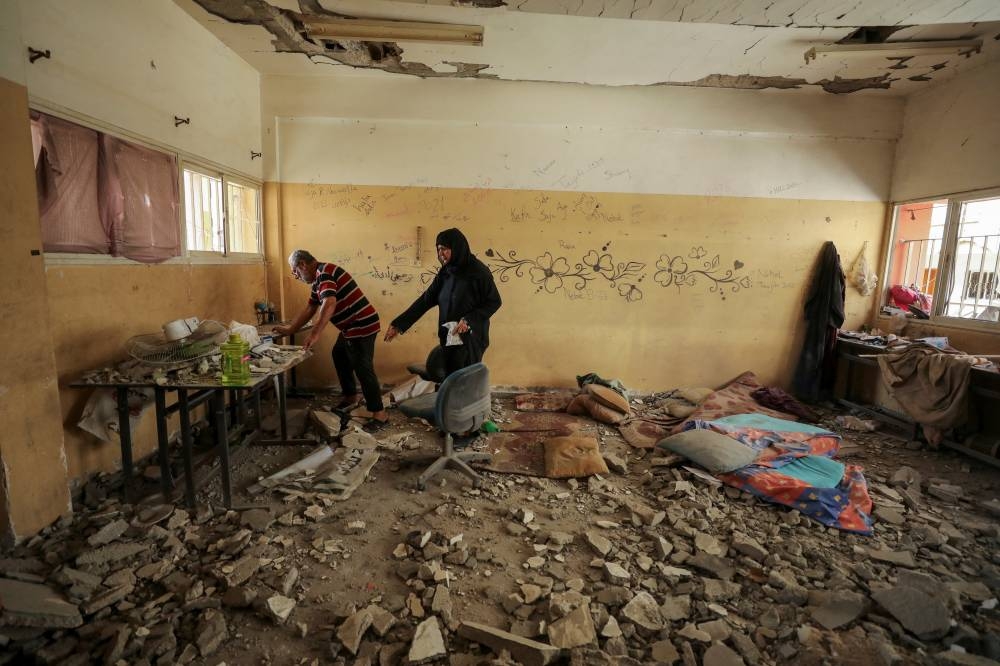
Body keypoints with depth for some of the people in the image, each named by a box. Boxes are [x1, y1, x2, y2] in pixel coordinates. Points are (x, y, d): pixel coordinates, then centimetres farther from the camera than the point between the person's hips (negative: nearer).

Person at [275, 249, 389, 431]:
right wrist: (289, 330, 26)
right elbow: (309, 309, 25)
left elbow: (329, 303, -30)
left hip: (362, 326, -11)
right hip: (352, 326, 11)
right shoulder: (318, 279, 18)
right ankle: (351, 396, 38)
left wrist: (315, 334, -33)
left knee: (363, 369, -8)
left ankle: (380, 414, -1)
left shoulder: (325, 272, -15)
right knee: (339, 355, 26)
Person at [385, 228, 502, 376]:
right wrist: (398, 324, 0)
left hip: (470, 337, -6)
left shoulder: (478, 271, -13)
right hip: (448, 337, 6)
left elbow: (494, 302, -9)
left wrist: (469, 320, -21)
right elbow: (426, 300, 5)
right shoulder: (445, 272, 5)